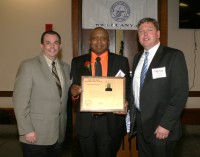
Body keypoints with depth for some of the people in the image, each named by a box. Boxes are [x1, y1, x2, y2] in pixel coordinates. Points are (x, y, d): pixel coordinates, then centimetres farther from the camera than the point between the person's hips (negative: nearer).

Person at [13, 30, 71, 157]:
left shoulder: (66, 67, 10)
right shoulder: (28, 66, -8)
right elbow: (20, 101, -12)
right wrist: (27, 130, -15)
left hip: (59, 134, 5)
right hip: (36, 135, -5)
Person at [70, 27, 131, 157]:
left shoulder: (121, 61, 2)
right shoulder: (78, 62, 5)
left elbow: (128, 89, 4)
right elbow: (73, 91, 5)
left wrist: (125, 105, -15)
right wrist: (74, 93, -17)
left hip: (111, 123, -1)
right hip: (86, 123, 1)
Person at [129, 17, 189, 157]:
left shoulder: (174, 56, -9)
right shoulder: (137, 57, 11)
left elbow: (180, 93, -15)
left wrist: (165, 124, -19)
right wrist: (132, 113, 4)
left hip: (161, 126, -5)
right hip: (140, 122, 6)